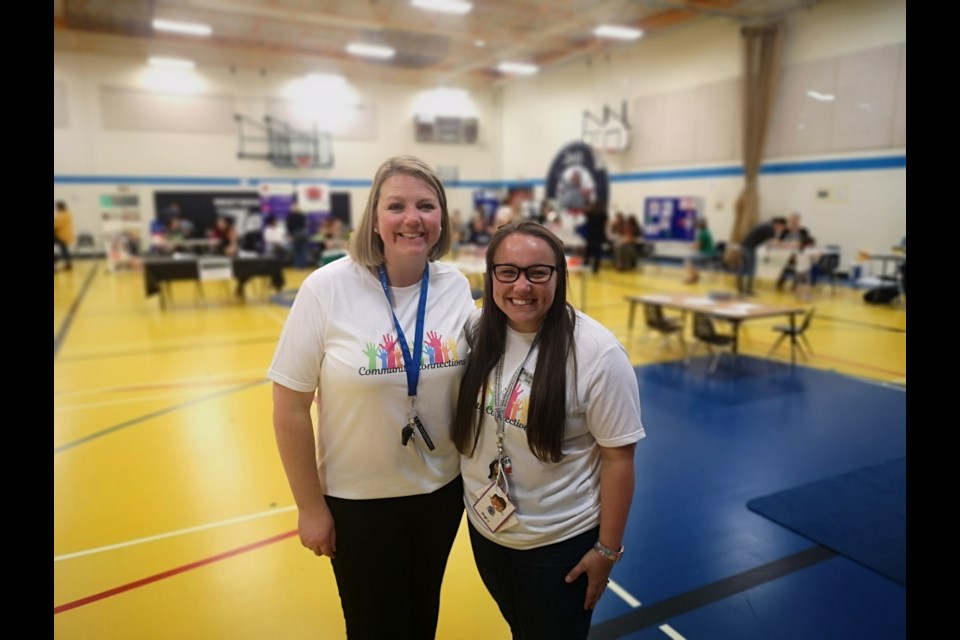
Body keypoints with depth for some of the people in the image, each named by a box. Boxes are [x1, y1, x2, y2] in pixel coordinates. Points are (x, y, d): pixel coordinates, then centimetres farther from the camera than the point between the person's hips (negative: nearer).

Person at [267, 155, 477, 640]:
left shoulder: (456, 286, -8)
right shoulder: (326, 289, -19)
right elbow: (290, 408, -13)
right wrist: (310, 506, -8)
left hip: (442, 489, 3)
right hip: (358, 498, -3)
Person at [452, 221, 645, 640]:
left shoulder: (597, 353, -23)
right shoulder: (477, 331, -9)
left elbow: (618, 457, -17)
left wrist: (606, 549, -12)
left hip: (560, 541, -4)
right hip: (484, 526, 5)